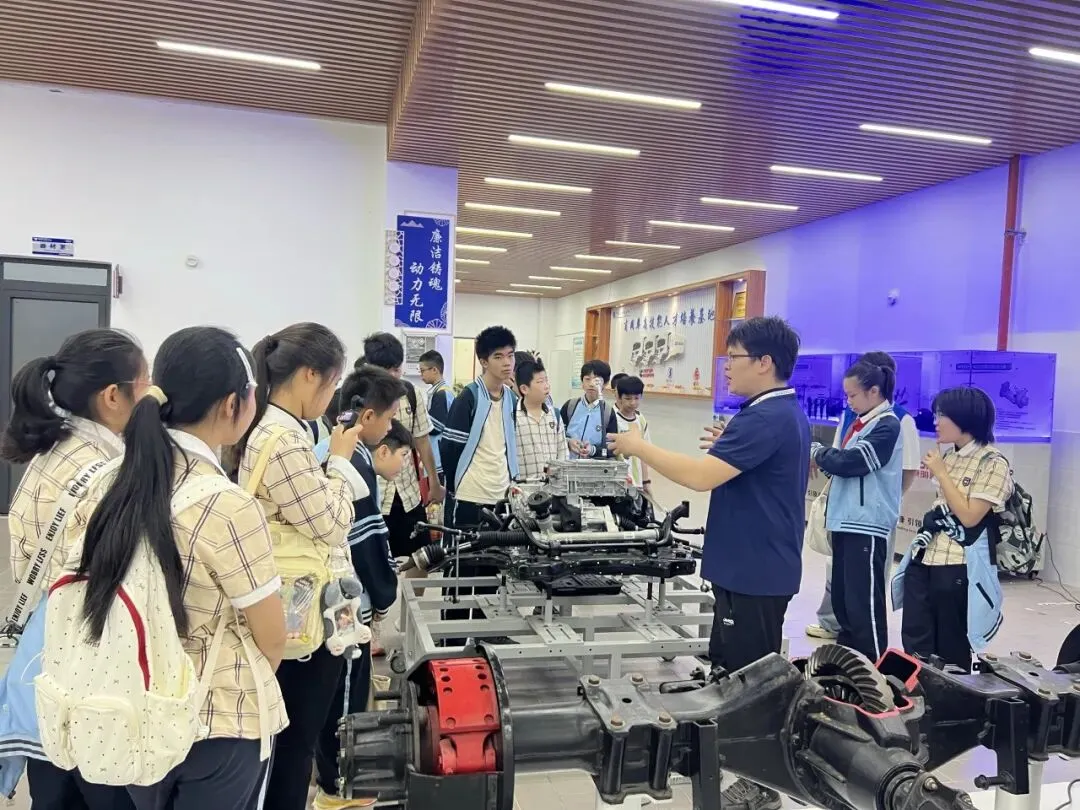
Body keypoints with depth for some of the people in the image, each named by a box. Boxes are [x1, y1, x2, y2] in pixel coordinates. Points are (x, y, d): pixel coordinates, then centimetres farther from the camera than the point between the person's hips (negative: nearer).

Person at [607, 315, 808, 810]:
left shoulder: (764, 419, -23)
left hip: (754, 570, -11)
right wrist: (729, 447, 9)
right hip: (758, 565, 11)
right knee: (737, 668, 21)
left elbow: (701, 476, -29)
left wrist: (639, 447, -18)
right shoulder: (785, 413, 11)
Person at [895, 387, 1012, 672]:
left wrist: (941, 473, -14)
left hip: (959, 568, -6)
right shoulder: (948, 456, 11)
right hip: (924, 559, 7)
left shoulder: (993, 463, -11)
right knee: (914, 643, 7)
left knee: (951, 649, 7)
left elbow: (969, 516, -18)